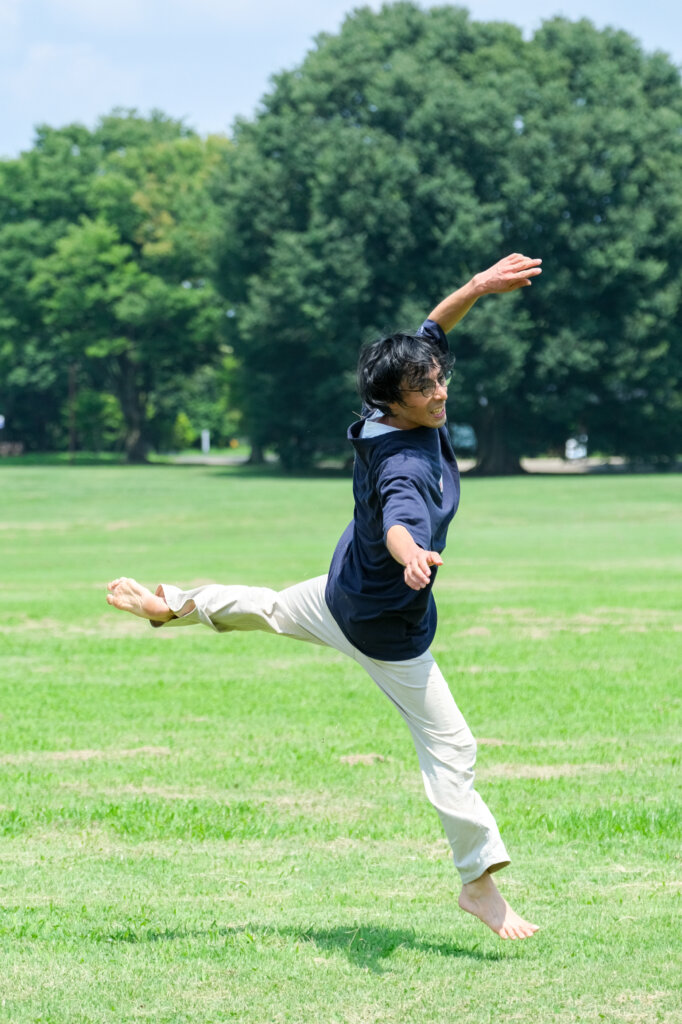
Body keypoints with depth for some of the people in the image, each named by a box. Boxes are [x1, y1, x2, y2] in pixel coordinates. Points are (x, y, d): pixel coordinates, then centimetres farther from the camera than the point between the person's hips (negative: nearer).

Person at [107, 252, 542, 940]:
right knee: (450, 747, -2)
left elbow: (428, 332, 2)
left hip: (339, 592, 9)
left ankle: (174, 608, 61)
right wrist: (413, 556, -82)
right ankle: (479, 881, 5)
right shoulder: (407, 467, -37)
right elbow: (398, 520, -60)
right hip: (387, 631, -9)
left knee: (271, 608, 39)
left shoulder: (383, 416, -13)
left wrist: (479, 286, -9)